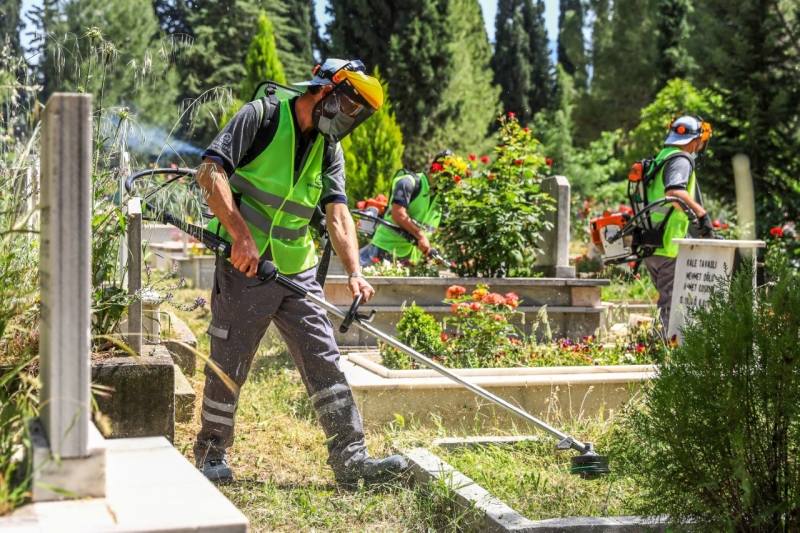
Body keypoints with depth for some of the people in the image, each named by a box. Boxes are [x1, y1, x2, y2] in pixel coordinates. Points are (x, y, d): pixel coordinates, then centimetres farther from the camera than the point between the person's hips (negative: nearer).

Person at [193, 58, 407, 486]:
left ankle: (351, 458, 2)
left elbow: (338, 214, 0)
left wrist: (354, 271, -15)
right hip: (244, 267, -5)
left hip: (298, 272, 5)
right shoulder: (261, 116, -8)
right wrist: (241, 235, -24)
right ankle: (211, 452, 24)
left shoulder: (330, 149, 10)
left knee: (324, 362, 0)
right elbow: (210, 173, -16)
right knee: (228, 366, 5)